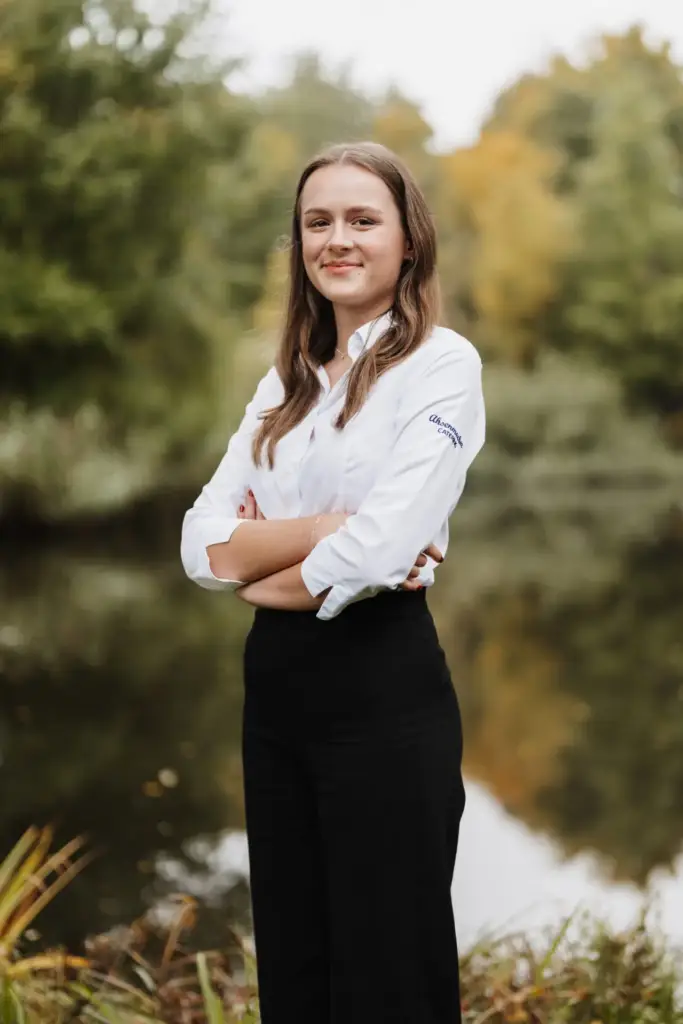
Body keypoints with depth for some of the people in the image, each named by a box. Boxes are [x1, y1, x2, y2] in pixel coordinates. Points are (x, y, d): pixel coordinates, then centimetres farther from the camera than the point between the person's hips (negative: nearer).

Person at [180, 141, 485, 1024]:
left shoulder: (441, 363, -7)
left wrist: (260, 573, -3)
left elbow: (380, 550, -19)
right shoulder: (285, 383, 12)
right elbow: (202, 544, 1)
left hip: (383, 692, -6)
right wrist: (322, 529, -15)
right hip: (275, 686, 7)